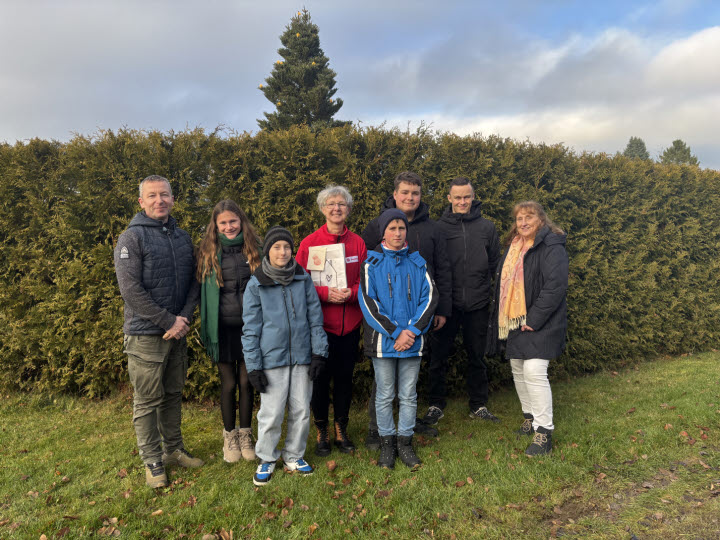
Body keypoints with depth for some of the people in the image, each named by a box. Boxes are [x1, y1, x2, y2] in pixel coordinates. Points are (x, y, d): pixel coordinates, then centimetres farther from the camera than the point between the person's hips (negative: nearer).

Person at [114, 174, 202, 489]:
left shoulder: (182, 237, 11)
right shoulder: (132, 238, -8)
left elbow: (192, 281, 10)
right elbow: (131, 289, -15)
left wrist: (185, 318, -6)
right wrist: (168, 322, -16)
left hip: (178, 332, 6)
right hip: (145, 334, -6)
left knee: (173, 394, 16)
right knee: (147, 401, 3)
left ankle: (173, 449, 31)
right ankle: (152, 462, 17)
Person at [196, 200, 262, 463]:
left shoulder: (255, 249, 2)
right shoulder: (209, 253, 0)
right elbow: (205, 292, 4)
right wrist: (207, 330, 0)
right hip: (223, 328, 0)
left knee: (246, 382, 9)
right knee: (228, 384, 8)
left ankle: (245, 434, 27)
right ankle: (229, 436, 26)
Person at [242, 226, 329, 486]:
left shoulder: (303, 279, 3)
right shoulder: (256, 284, -2)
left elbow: (315, 317, 7)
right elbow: (251, 328, -1)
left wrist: (319, 354, 2)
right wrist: (253, 366, -4)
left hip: (302, 357, 2)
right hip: (272, 359, -2)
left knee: (301, 410, 10)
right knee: (271, 414, 3)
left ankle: (294, 455, 30)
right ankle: (267, 459, 25)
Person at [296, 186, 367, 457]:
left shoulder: (358, 243, 5)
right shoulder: (309, 243, -2)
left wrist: (351, 292, -14)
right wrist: (325, 293, -18)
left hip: (350, 324, 2)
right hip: (320, 323, -2)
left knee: (345, 377, 12)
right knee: (320, 378, 6)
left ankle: (341, 430, 29)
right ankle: (321, 432, 25)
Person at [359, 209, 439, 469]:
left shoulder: (417, 262, 7)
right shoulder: (372, 264, -1)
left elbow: (430, 297, 2)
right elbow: (368, 302, -8)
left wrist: (412, 331, -11)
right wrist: (396, 333, -14)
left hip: (412, 341, 2)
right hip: (383, 341, -2)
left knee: (409, 396, 10)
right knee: (385, 396, 9)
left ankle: (405, 442, 25)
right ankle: (387, 443, 24)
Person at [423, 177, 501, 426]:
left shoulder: (486, 227, 6)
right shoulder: (439, 227, -1)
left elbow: (495, 263, 12)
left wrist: (485, 286, 4)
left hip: (477, 303, 2)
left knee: (477, 356, 13)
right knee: (438, 356, 5)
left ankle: (479, 405, 28)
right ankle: (436, 405, 22)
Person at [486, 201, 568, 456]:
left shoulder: (551, 247, -13)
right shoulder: (514, 246, 14)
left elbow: (556, 286, -21)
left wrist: (534, 319, -21)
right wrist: (502, 316, 14)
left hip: (540, 324, -8)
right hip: (516, 322, 9)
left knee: (534, 372, -13)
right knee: (518, 371, 15)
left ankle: (543, 433, -2)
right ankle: (530, 418, 33)